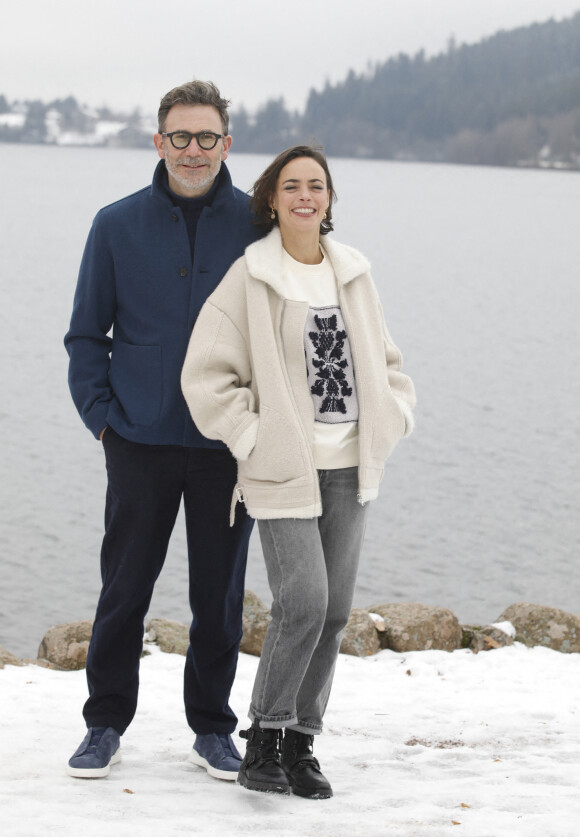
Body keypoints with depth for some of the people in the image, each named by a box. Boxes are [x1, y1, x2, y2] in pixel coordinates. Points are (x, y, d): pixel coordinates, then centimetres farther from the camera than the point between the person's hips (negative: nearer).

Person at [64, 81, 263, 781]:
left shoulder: (257, 224, 0)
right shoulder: (118, 225, 1)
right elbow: (86, 334, 7)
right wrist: (101, 416, -2)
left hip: (228, 446, 0)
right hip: (141, 441, 0)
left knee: (219, 593, 8)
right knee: (124, 588, 5)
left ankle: (212, 728, 22)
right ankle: (106, 723, 20)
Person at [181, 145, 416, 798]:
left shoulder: (352, 273, 10)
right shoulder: (250, 277, -7)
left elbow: (383, 360, 22)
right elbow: (207, 374, -8)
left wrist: (389, 420, 9)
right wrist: (252, 438, -11)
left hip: (347, 467, 6)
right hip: (283, 471, -5)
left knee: (334, 610, 6)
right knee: (303, 604, -16)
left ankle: (299, 741, 19)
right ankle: (263, 744, -2)